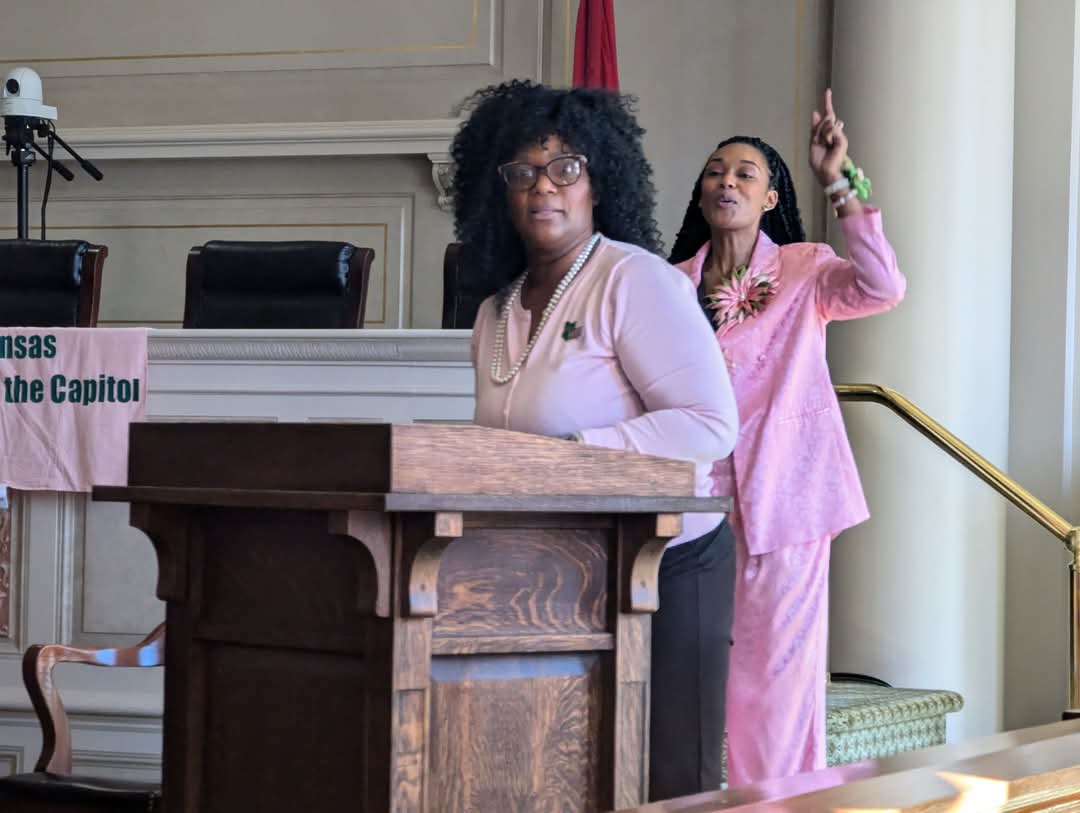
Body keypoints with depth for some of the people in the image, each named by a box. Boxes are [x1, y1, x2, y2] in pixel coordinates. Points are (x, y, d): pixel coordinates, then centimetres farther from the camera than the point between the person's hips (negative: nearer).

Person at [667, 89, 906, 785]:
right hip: (699, 493, 3)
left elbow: (882, 288, -19)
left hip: (783, 492, -3)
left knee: (778, 663, -2)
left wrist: (840, 184, -22)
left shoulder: (804, 270, 1)